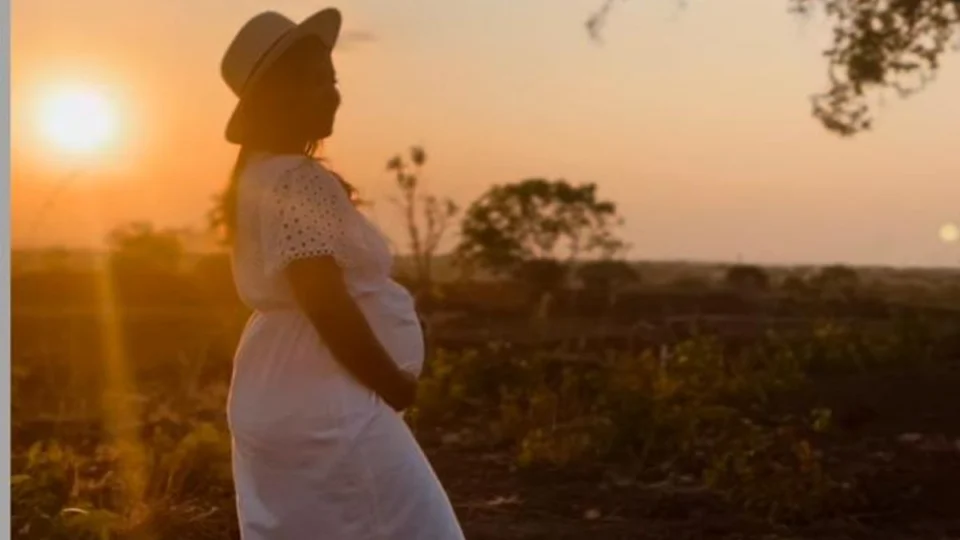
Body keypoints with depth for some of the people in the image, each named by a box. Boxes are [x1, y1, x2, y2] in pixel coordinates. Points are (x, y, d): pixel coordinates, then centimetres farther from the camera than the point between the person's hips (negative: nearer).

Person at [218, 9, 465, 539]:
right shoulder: (298, 180, -17)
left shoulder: (259, 175, 14)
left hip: (276, 397, 10)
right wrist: (396, 385, -13)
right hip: (326, 405, -10)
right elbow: (327, 304, -23)